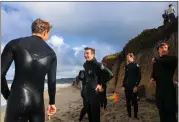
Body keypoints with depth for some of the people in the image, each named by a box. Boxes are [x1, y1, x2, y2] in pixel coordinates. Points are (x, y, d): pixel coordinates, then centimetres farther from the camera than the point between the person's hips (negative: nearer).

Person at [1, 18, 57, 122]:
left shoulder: (15, 44, -3)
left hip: (17, 101, -2)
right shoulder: (51, 53, 5)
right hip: (38, 102, 3)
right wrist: (52, 102, 20)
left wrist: (7, 95, 8)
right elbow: (52, 81, 7)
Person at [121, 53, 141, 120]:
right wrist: (123, 85, 7)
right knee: (128, 101, 7)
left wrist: (136, 86, -16)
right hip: (127, 86, 5)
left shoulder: (136, 65, -2)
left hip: (133, 86, -5)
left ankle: (135, 116, 10)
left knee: (134, 101, -1)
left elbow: (139, 76, -8)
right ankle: (129, 116, 17)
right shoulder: (126, 66, 13)